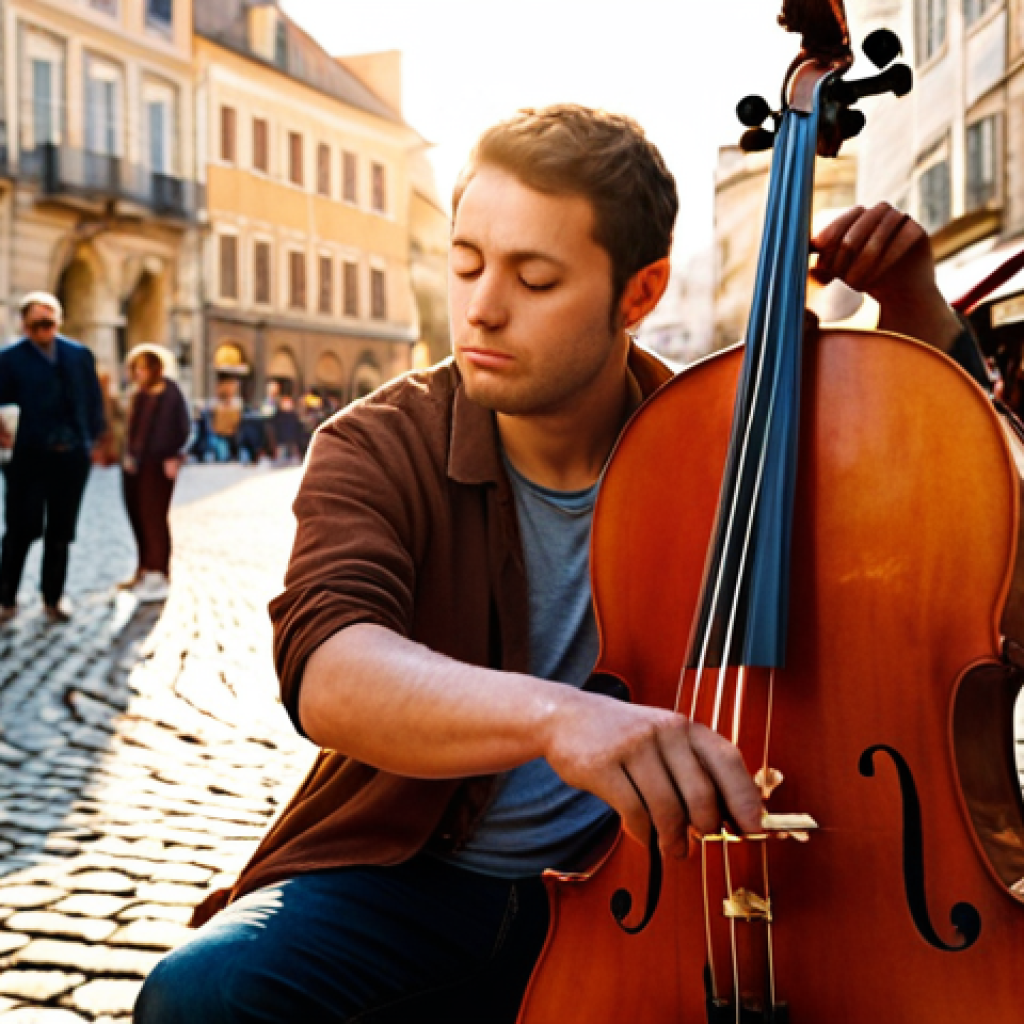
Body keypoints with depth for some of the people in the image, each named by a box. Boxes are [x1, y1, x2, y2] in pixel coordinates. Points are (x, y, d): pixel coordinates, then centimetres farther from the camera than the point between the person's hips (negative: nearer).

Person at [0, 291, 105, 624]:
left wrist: (92, 440, 4)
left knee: (61, 531, 9)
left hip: (72, 458, 3)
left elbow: (94, 400, 12)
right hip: (28, 459, -3)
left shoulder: (79, 355, 9)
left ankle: (53, 597, 20)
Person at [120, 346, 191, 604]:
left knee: (153, 517, -7)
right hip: (135, 465, 8)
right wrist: (128, 455, 8)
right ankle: (144, 571, 21)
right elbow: (134, 428, 17)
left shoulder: (171, 394, -7)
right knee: (138, 518, 10)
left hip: (157, 465, -7)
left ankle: (158, 575, -2)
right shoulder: (139, 395, 13)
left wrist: (173, 457, -14)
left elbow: (182, 429, -8)